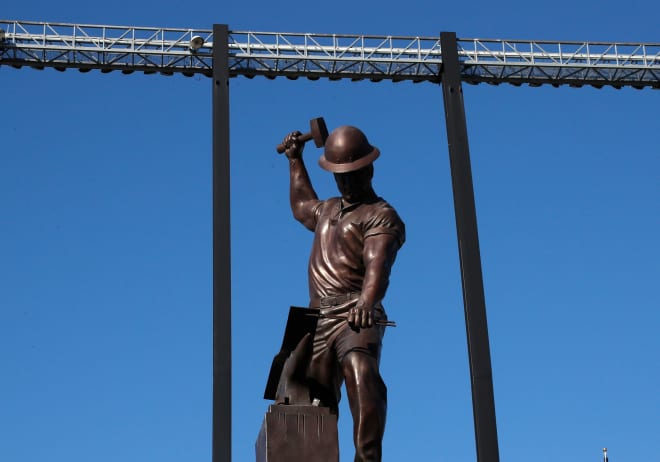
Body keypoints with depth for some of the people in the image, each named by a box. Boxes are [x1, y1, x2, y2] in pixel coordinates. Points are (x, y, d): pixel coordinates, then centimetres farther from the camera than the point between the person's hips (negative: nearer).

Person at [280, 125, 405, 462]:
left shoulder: (381, 216, 2)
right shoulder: (328, 210, 29)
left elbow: (378, 266, -18)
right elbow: (301, 208, 54)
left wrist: (366, 302, -38)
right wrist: (295, 161, 54)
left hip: (355, 317, -8)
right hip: (318, 320, 8)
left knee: (361, 373, -34)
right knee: (315, 404, -3)